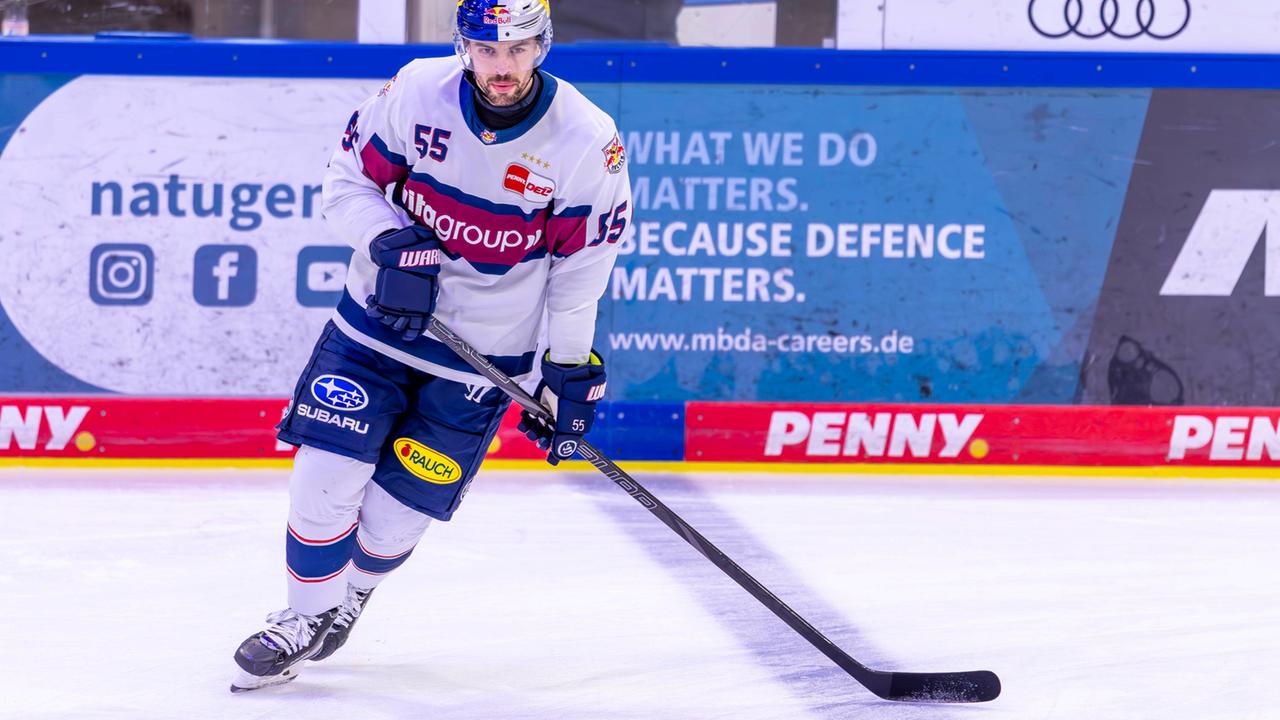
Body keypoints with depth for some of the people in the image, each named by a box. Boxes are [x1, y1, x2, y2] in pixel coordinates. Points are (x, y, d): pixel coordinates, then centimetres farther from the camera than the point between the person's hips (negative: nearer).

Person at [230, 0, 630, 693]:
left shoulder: (588, 143, -17)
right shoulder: (417, 92, -13)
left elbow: (581, 271, -8)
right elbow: (348, 179, -1)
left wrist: (569, 376, -5)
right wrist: (391, 242, -20)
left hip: (482, 356, -1)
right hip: (378, 317, 1)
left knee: (399, 507, 1)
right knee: (327, 474, -8)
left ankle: (351, 593, 32)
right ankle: (306, 617, 14)